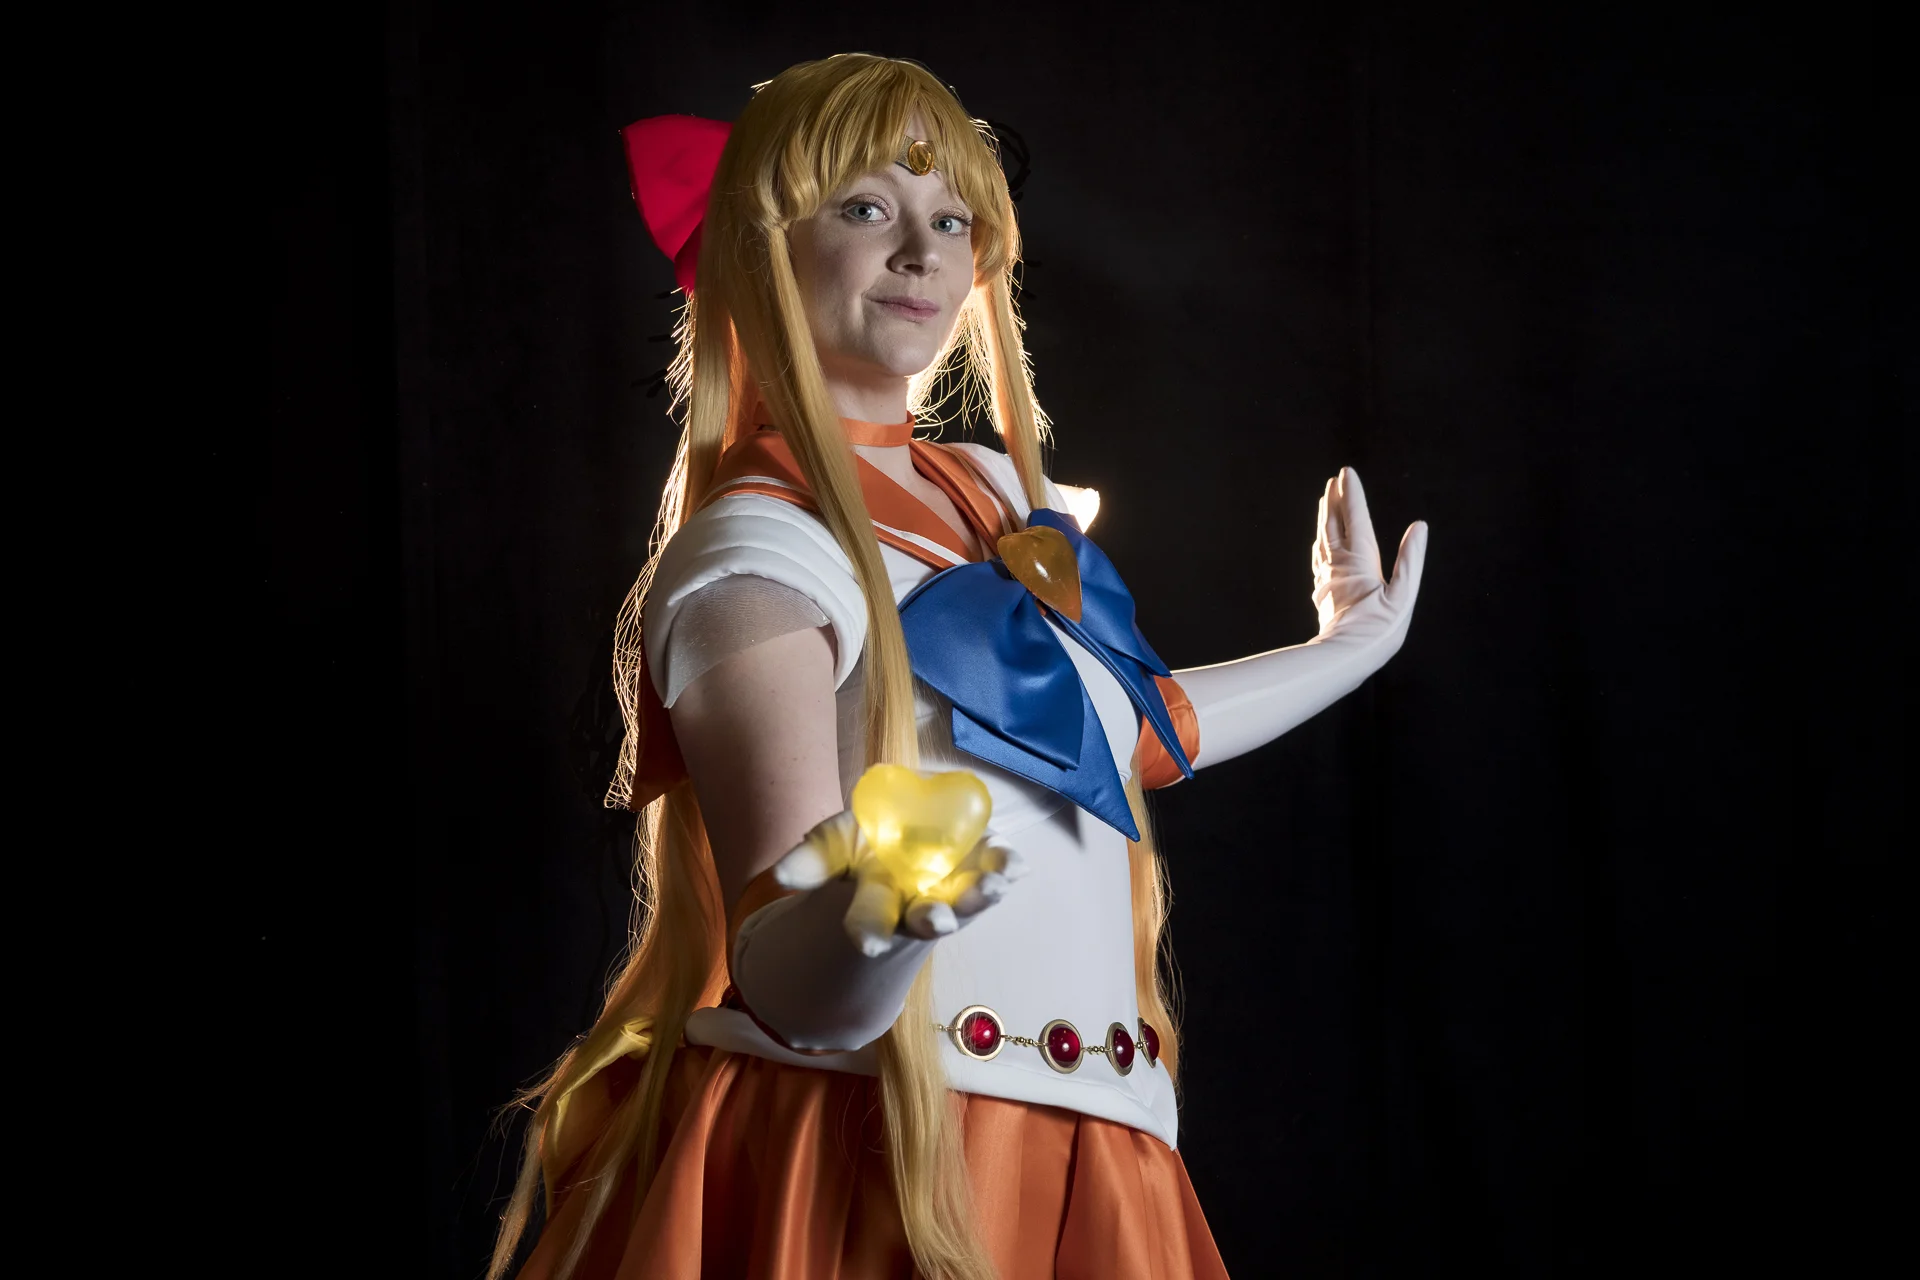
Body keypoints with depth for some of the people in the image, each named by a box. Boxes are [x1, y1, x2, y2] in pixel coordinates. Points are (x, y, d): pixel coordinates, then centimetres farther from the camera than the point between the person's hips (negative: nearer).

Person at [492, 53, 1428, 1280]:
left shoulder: (999, 499, 9)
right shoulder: (757, 550, -15)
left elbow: (1127, 733, 26)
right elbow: (788, 995, -23)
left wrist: (1344, 652, 35)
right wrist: (871, 919, -43)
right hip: (860, 1169, -7)